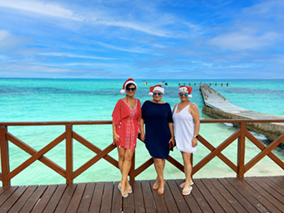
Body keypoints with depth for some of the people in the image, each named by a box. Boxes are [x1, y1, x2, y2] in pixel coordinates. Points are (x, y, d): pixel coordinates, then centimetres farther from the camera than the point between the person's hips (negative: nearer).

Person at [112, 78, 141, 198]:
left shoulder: (137, 102, 8)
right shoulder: (121, 102, -5)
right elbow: (115, 118, -6)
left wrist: (139, 129, 11)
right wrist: (114, 133, -11)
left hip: (132, 133, 3)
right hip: (121, 131, -3)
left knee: (128, 158, 1)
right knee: (122, 157, 5)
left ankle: (122, 183, 9)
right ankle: (126, 184, 21)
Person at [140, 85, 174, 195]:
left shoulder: (166, 106, 4)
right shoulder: (147, 104, 2)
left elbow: (170, 122, 6)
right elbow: (141, 118, 6)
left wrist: (172, 136, 3)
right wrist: (142, 132, -1)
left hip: (164, 135, 1)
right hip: (151, 135, -1)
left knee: (162, 158, 9)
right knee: (157, 157, -5)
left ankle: (158, 180, 28)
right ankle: (161, 181, 12)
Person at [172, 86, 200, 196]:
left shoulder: (192, 106, -9)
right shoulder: (176, 106, 11)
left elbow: (197, 122, -11)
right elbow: (172, 120, 17)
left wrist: (195, 137, -17)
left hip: (188, 137, -6)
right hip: (179, 137, 6)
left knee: (186, 159, -6)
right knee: (185, 159, 14)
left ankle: (188, 185, 4)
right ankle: (189, 180, 29)